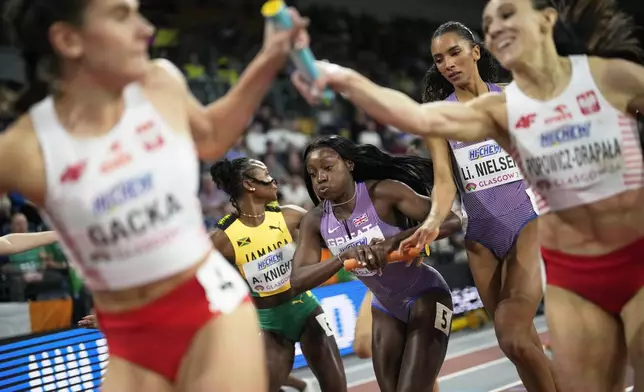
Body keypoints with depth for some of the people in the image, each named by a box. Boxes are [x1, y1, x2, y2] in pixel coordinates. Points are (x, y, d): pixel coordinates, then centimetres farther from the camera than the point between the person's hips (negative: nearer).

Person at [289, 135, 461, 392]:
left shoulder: (383, 192, -22)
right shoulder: (314, 221, -8)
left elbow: (451, 220, -29)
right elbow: (298, 280, -17)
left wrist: (394, 240, -43)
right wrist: (344, 256, -34)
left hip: (425, 296, -6)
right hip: (386, 307, 6)